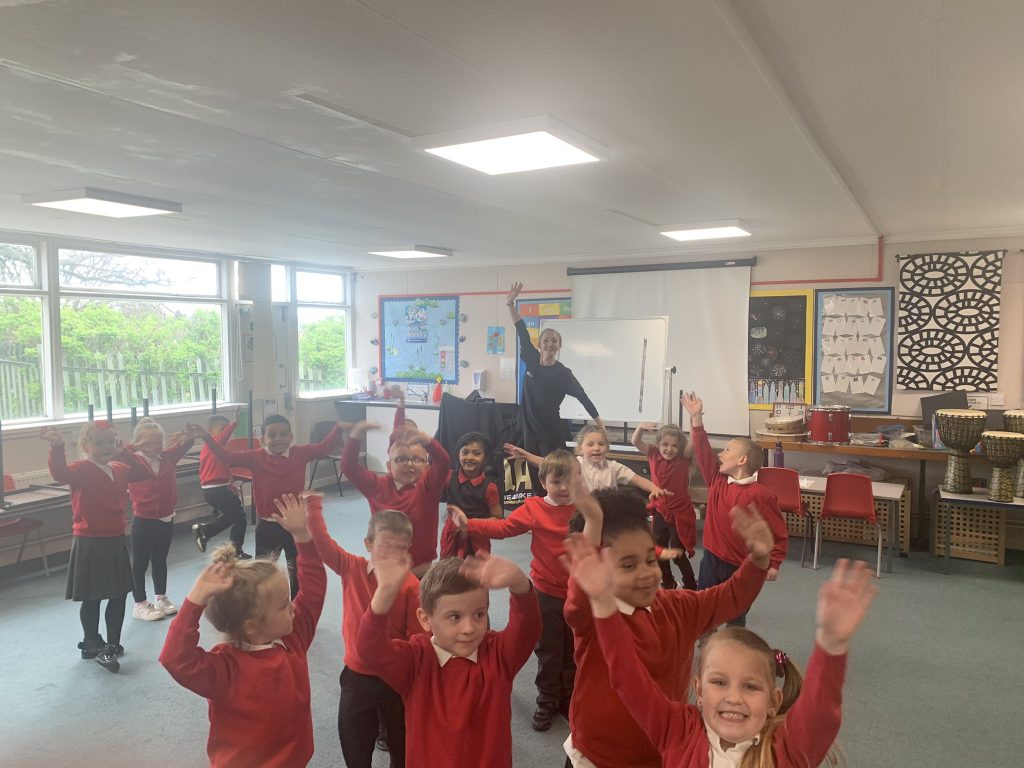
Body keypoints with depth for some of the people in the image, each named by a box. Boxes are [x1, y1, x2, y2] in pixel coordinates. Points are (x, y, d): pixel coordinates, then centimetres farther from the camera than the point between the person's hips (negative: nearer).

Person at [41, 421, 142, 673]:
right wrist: (57, 447, -55)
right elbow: (61, 473, -38)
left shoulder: (119, 470, 7)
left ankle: (112, 644, 27)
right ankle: (92, 645, 22)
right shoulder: (81, 470, -15)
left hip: (116, 541, 7)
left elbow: (138, 474, 27)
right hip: (89, 543, -7)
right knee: (91, 598, 5)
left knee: (119, 595, 13)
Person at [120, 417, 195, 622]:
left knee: (160, 560, 20)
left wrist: (186, 436, -17)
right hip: (144, 522, -5)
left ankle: (161, 598, 34)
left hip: (166, 520, 5)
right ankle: (140, 604, 21)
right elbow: (118, 454, -30)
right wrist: (135, 446, -38)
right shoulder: (134, 462, -12)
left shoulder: (167, 458, 1)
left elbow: (186, 444, 3)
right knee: (140, 563, 9)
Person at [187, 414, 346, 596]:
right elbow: (227, 457, -13)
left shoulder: (300, 454, -3)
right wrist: (206, 437, -25)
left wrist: (338, 429, -18)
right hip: (267, 526, 0)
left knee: (298, 573, 15)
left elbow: (324, 447, -3)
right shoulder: (256, 457, -6)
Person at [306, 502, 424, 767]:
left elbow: (418, 638, -14)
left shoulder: (410, 585, -17)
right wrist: (313, 506, -20)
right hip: (356, 677, 2)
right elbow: (322, 542, -15)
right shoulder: (351, 569, -9)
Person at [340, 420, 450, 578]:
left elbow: (444, 462, -23)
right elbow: (349, 466, -7)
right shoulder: (378, 486, -1)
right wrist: (356, 435, -21)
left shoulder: (428, 487, -7)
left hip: (420, 572, -1)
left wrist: (425, 439, -41)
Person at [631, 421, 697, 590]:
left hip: (680, 513, -4)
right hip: (660, 512, 4)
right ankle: (667, 584, 40)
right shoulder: (654, 455, -4)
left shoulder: (683, 458, -13)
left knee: (678, 554, 4)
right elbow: (635, 442, -9)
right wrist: (641, 427, -28)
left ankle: (691, 586, 26)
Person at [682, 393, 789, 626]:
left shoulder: (759, 495, -18)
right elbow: (703, 451, -1)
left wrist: (774, 563, -13)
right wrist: (696, 417, -5)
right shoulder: (717, 480, -2)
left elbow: (779, 532, -12)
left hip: (742, 568, -5)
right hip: (711, 560, 5)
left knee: (735, 619, 13)